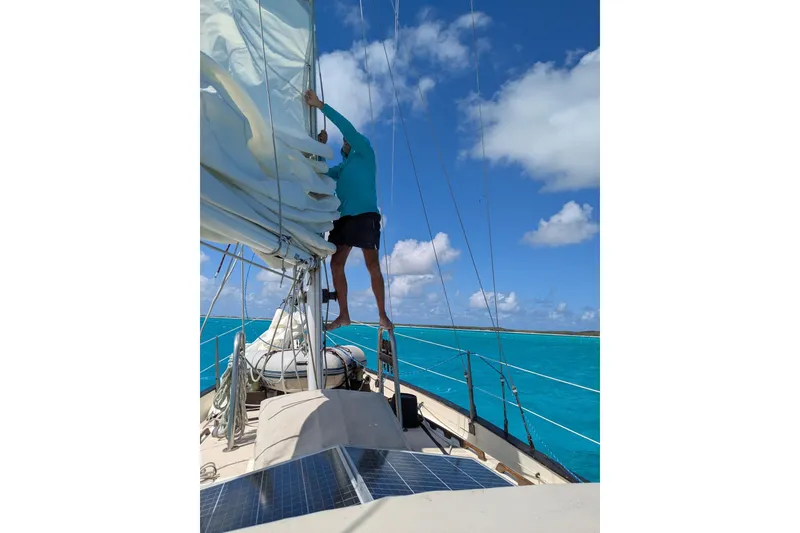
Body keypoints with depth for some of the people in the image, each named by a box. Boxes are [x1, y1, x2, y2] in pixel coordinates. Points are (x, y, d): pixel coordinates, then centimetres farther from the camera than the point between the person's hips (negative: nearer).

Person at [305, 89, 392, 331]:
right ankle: (343, 315, 3)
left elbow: (347, 127, 1)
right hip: (344, 218, 6)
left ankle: (383, 316, -3)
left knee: (372, 264, -8)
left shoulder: (366, 155, 11)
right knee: (336, 263, -3)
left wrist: (320, 105, -1)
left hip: (365, 216, -6)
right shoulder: (341, 168, 27)